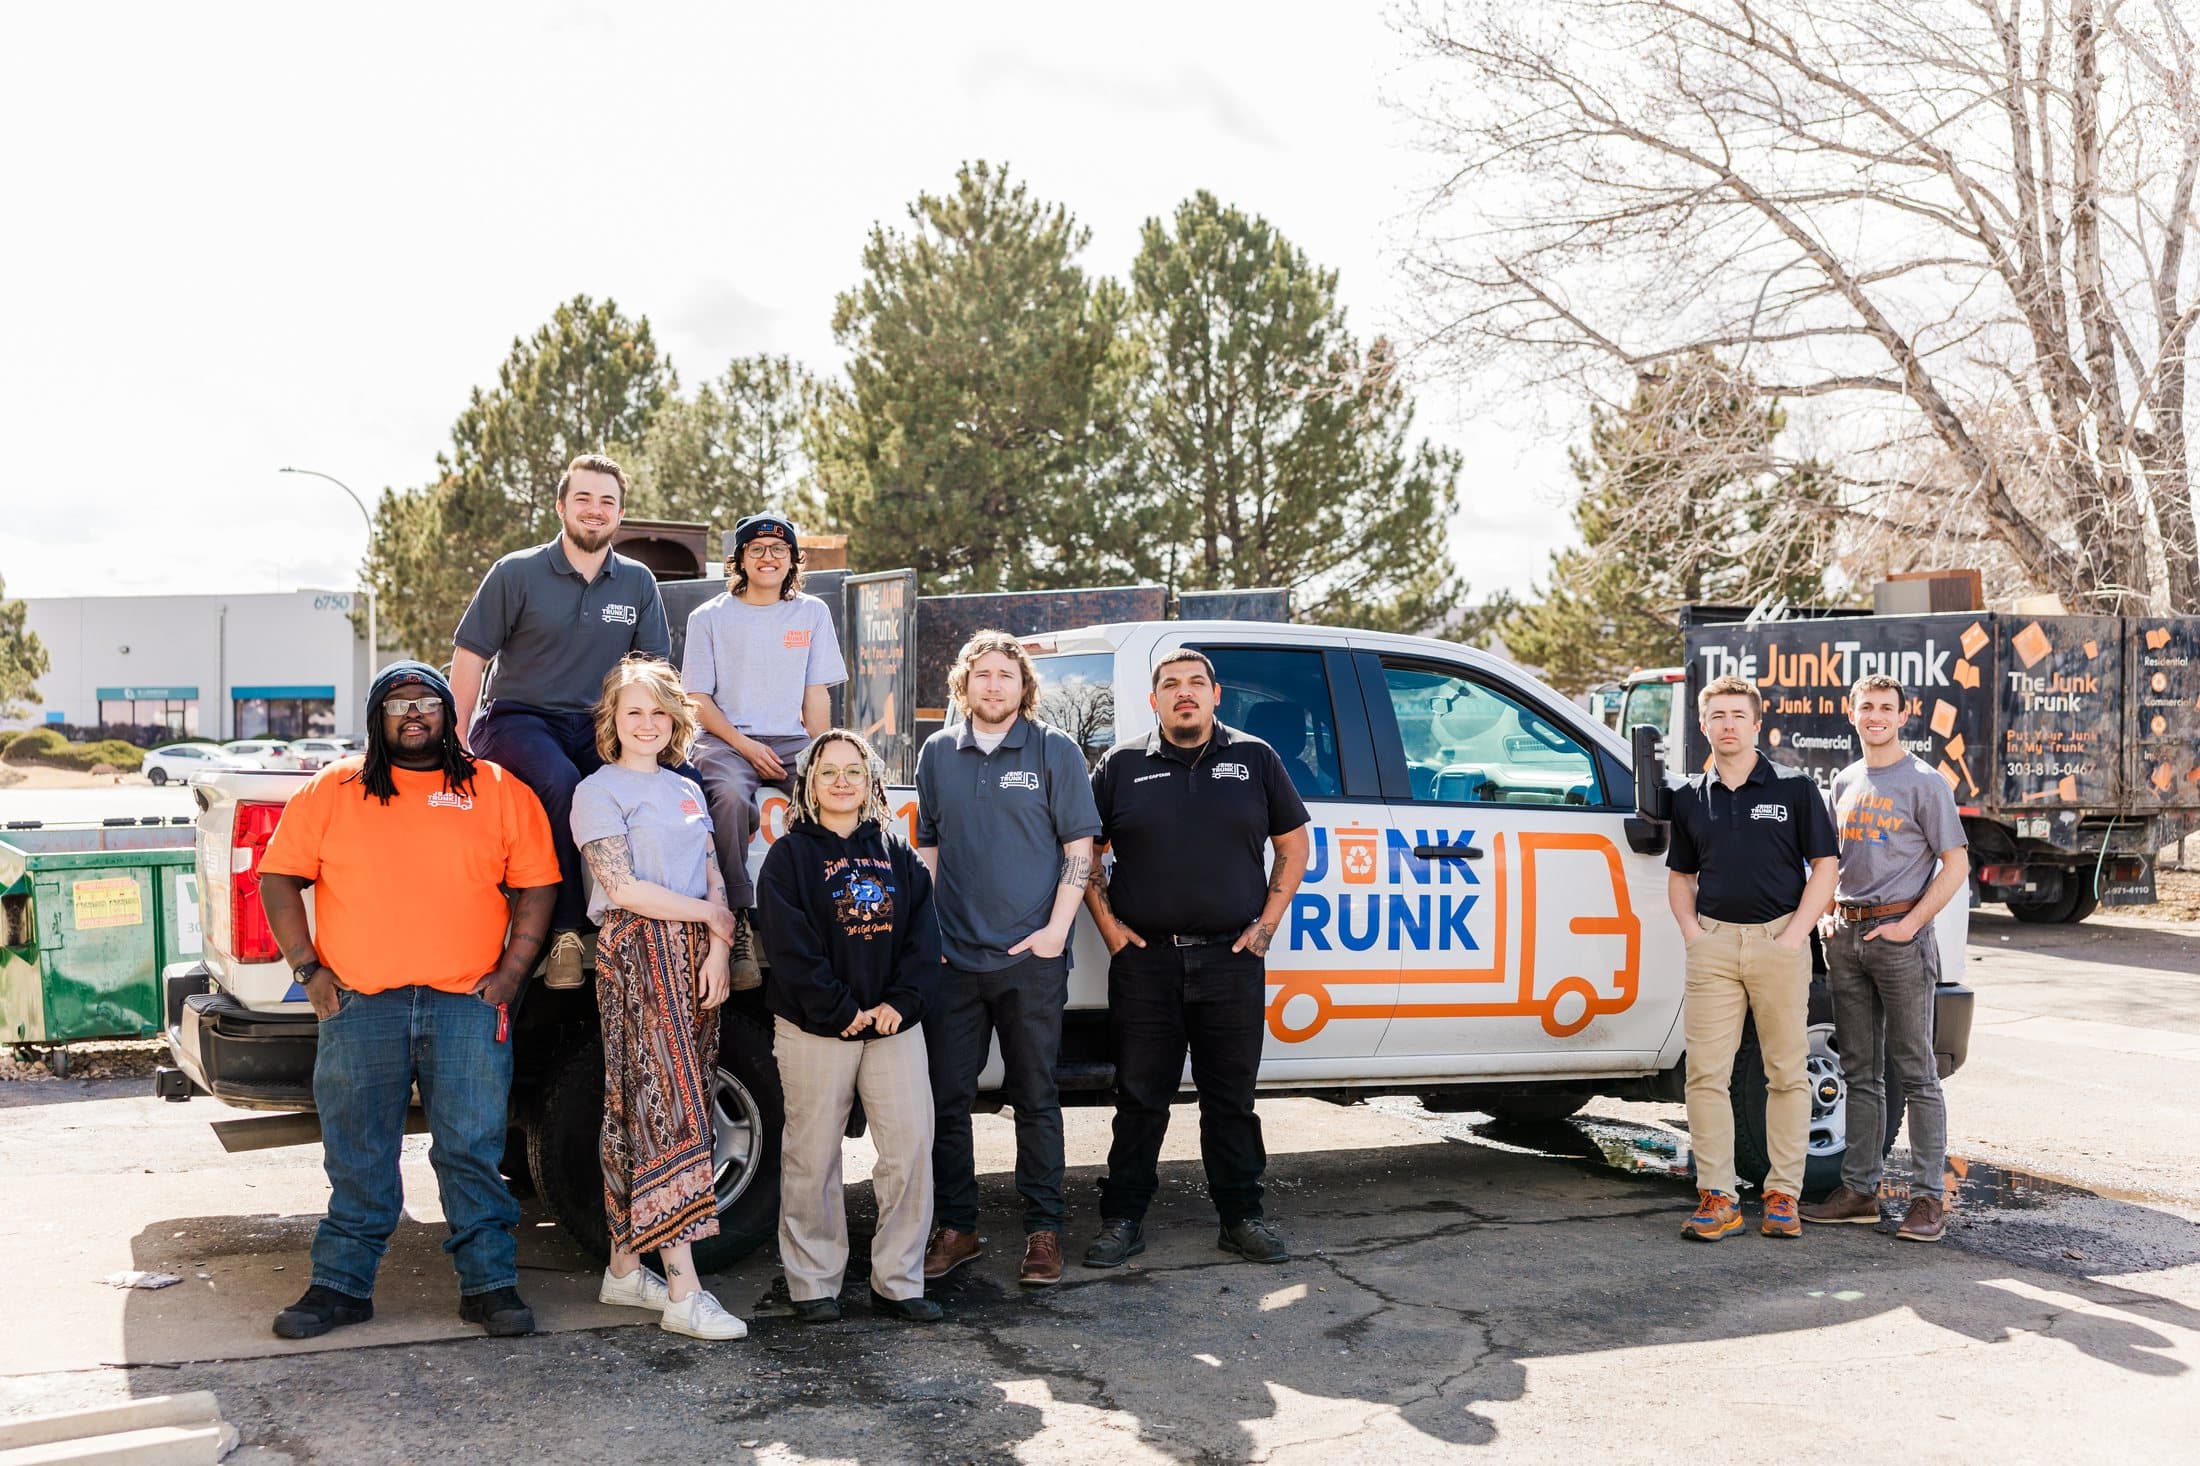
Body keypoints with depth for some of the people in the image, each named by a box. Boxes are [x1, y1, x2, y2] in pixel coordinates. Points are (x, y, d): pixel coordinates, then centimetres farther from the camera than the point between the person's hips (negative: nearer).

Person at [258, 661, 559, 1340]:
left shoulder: (499, 792, 9)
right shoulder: (332, 791, 9)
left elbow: (536, 883, 8)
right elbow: (279, 878, 10)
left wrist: (512, 971, -1)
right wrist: (308, 967, 1)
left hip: (467, 1004, 0)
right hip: (358, 1006, 1)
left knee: (474, 1151, 0)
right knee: (358, 1158, 7)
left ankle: (490, 1284, 9)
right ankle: (341, 1284, 18)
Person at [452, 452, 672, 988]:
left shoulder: (638, 583, 9)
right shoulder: (517, 573, 0)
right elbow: (470, 654, 1)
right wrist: (457, 740, -5)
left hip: (597, 728, 3)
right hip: (520, 719, -3)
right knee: (562, 784, -36)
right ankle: (567, 932, -27)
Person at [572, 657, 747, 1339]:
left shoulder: (687, 791, 20)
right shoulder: (599, 791, 0)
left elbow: (714, 883, 13)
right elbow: (623, 888, -9)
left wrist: (718, 951, -3)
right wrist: (710, 915, -4)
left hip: (694, 956, 6)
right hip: (636, 951, -6)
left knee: (641, 1114, 7)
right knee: (672, 1110, -13)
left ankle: (624, 1268, 15)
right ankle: (683, 1293, -15)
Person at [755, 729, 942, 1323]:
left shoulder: (897, 853, 12)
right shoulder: (790, 856, 1)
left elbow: (923, 934, 6)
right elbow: (791, 946, -8)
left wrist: (901, 1002, -8)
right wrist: (841, 1011, -14)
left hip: (894, 1024, 3)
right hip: (813, 1029, -3)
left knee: (912, 1146, 0)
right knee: (812, 1157, 2)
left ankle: (898, 1281, 10)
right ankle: (813, 1284, 14)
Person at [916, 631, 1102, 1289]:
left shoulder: (1055, 751, 2)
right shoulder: (937, 753, 11)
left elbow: (1080, 848, 0)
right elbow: (928, 847, 15)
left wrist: (1056, 929, -9)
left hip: (1031, 958, -3)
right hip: (953, 957, 3)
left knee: (1035, 1097, 4)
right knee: (946, 1096, 5)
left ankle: (1043, 1230, 14)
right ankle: (954, 1227, 18)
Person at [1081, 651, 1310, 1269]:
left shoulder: (1255, 759, 8)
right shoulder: (1122, 765, 6)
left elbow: (1293, 845, 12)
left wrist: (1266, 923, 4)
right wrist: (1108, 924, 1)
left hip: (1232, 961, 1)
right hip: (1144, 960, 0)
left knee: (1232, 1097, 8)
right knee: (1139, 1098, 4)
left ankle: (1242, 1217, 19)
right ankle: (1123, 1220, 13)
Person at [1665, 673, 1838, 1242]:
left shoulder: (1794, 788, 3)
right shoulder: (1690, 797, 11)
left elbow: (1824, 865, 2)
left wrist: (1795, 935, -8)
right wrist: (1690, 930, 3)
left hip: (1779, 941, -2)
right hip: (1713, 942, 2)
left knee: (1787, 1072, 3)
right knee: (1706, 1072, -3)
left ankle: (1783, 1195, 11)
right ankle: (1717, 1195, 2)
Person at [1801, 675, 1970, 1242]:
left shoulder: (1924, 783, -4)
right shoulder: (1845, 782, 15)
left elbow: (1956, 865, -7)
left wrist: (1910, 924, -14)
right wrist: (1833, 915, 8)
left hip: (1899, 935, -6)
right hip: (1847, 936, 6)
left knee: (1914, 1070, -4)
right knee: (1860, 1071, 10)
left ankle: (1929, 1196, 0)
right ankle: (1860, 1189, 16)